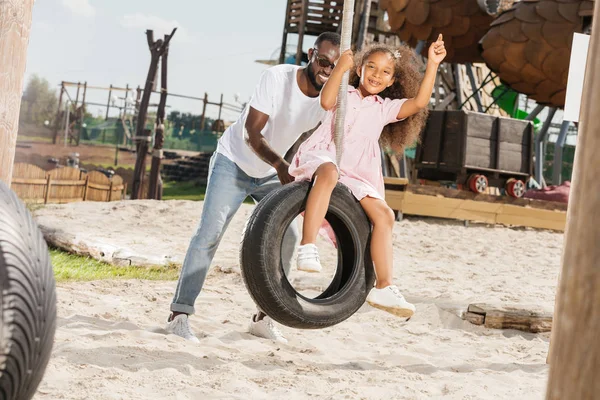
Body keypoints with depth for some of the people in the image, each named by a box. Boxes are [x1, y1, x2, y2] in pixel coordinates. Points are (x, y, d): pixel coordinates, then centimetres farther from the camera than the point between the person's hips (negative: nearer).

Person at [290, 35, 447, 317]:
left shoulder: (385, 108, 21)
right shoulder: (345, 94, 15)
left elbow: (418, 103, 4)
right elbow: (326, 101, -9)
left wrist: (432, 65, -3)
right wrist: (341, 67, -15)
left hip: (356, 175, 5)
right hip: (322, 156, -4)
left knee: (383, 215, -12)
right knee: (329, 172, -40)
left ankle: (383, 287, -10)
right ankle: (307, 247, -48)